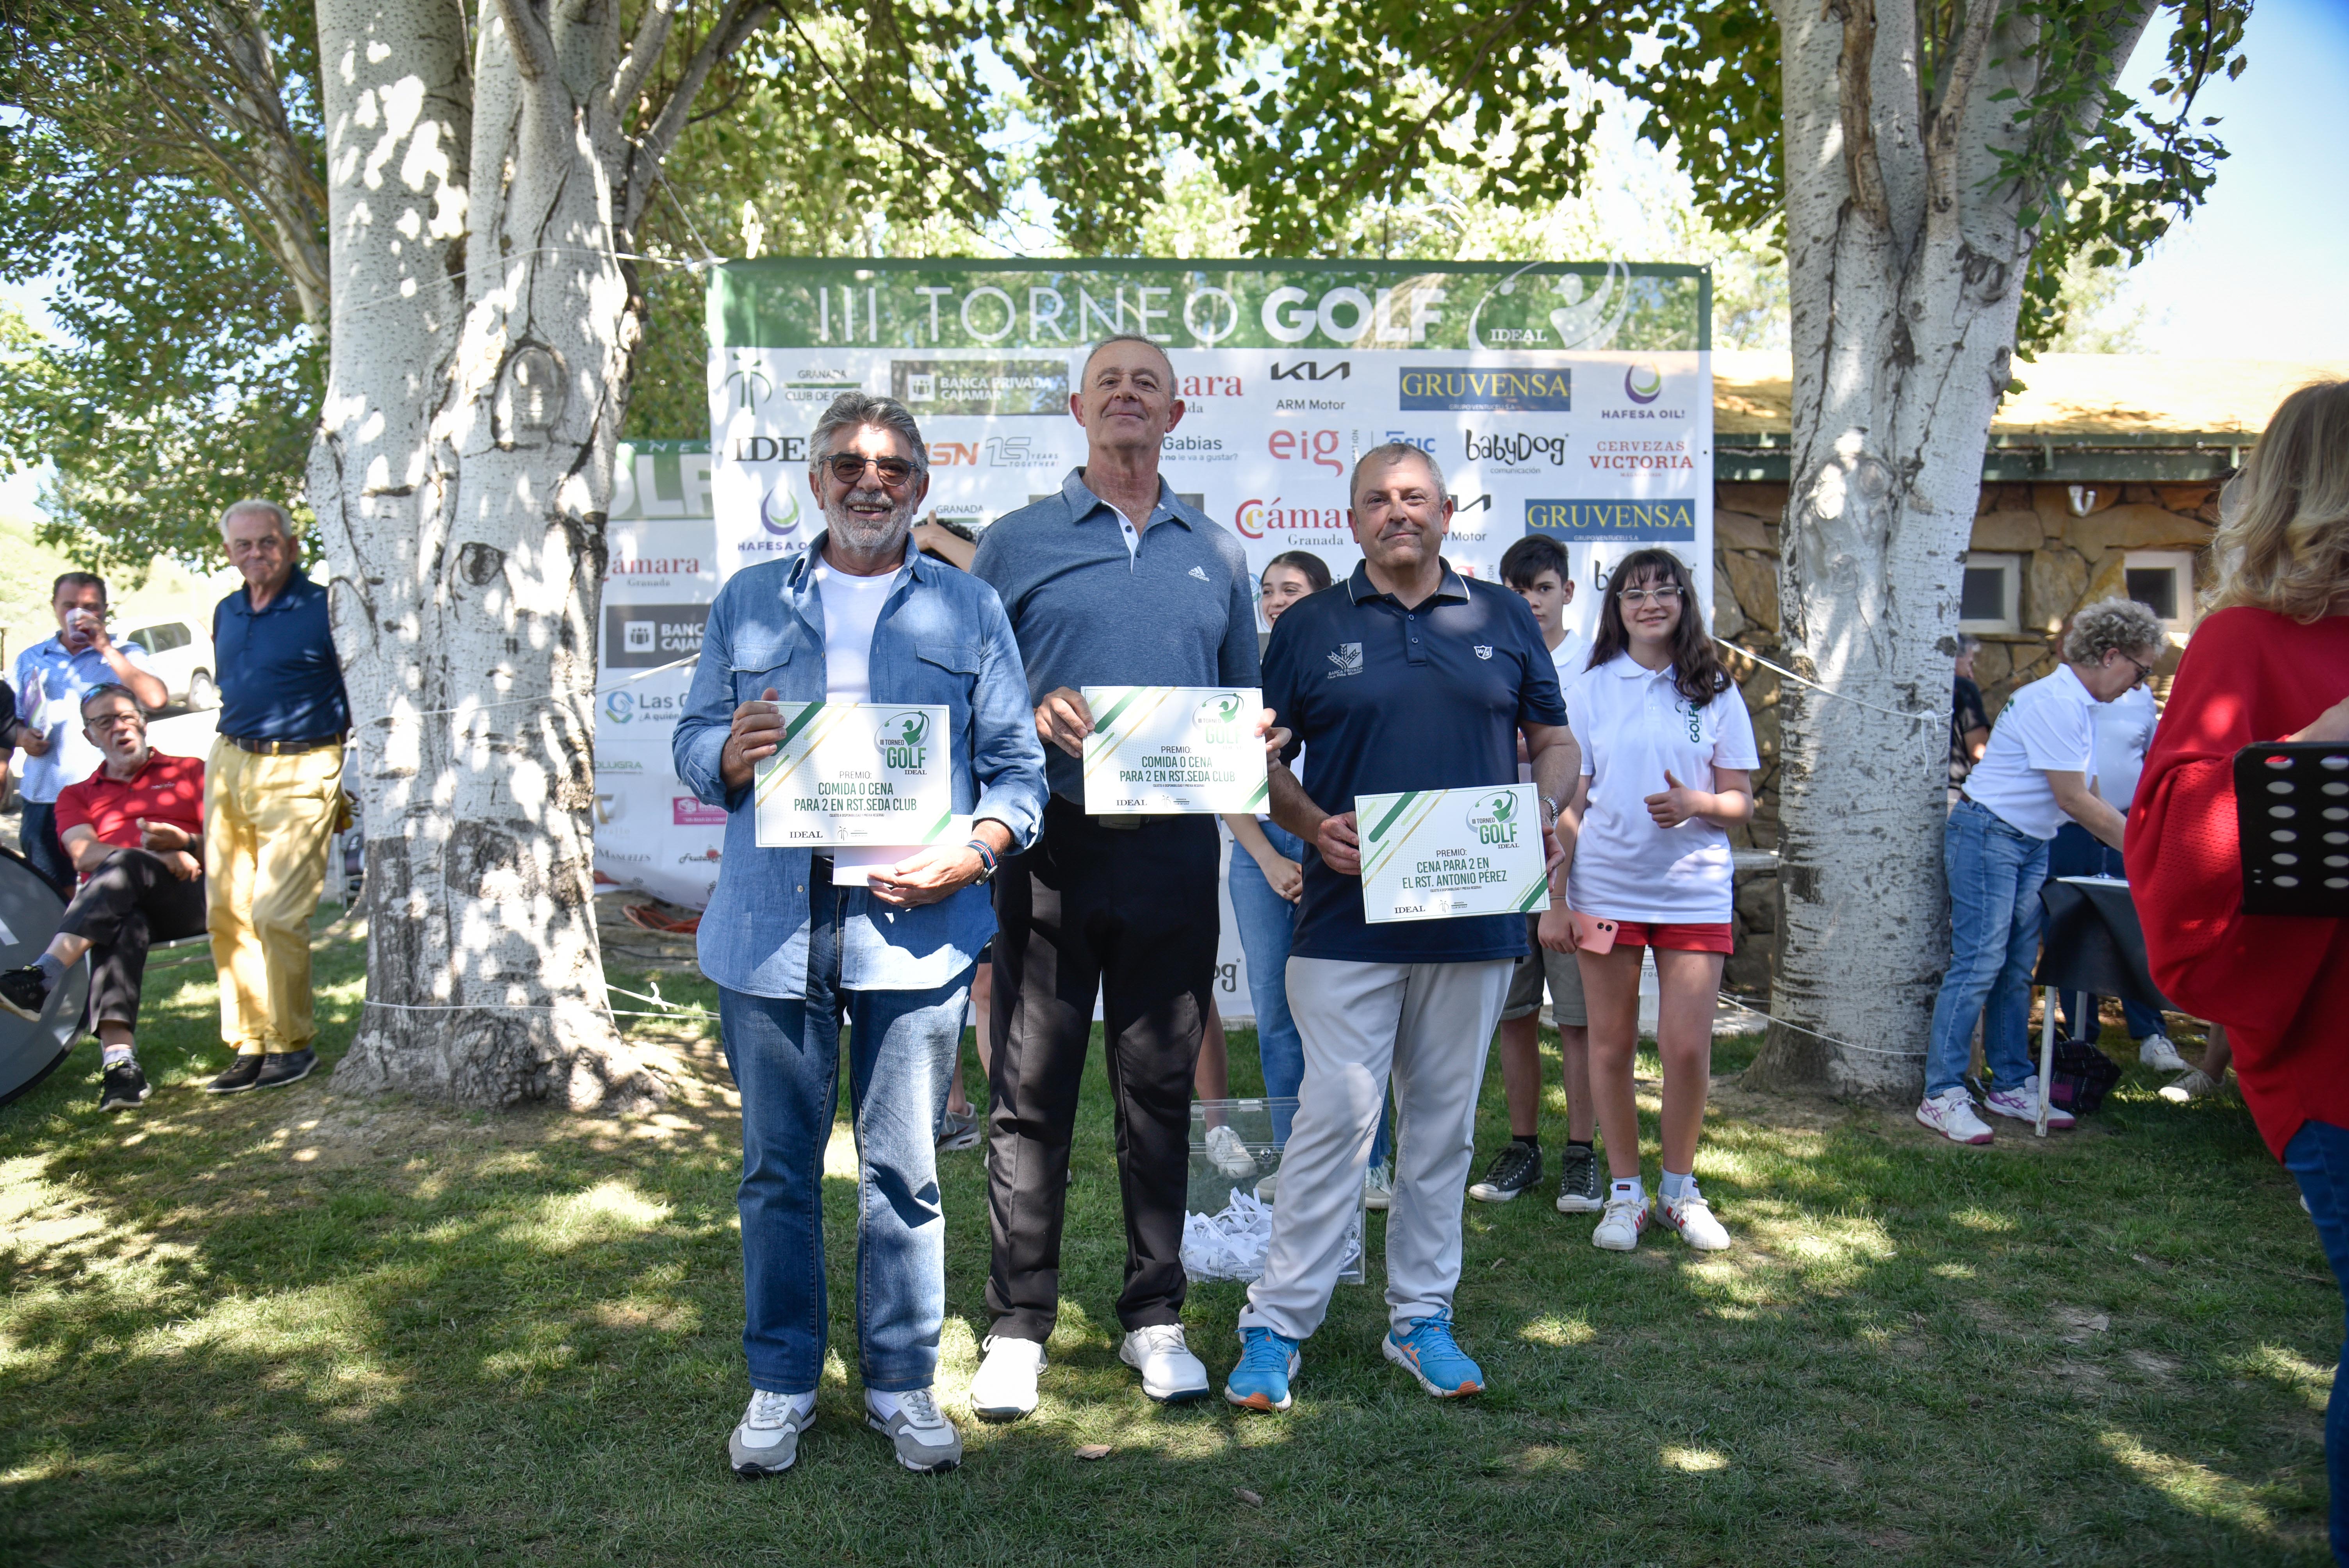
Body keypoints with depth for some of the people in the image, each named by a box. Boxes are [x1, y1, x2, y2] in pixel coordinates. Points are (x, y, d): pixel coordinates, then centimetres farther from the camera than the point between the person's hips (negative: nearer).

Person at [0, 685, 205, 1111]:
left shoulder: (190, 771, 24)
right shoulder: (77, 796, 28)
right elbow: (85, 856, 7)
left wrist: (185, 843, -12)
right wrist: (160, 857, -11)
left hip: (192, 897, -1)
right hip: (121, 906, 1)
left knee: (124, 866, -35)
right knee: (121, 924, -38)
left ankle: (41, 978, -51)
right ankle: (119, 1060, -55)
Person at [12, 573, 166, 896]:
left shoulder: (125, 655, 6)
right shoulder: (30, 660, 17)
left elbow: (157, 699, -14)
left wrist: (105, 647, -12)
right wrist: (22, 737, -2)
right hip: (42, 796, 4)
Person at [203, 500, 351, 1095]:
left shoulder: (324, 609, -7)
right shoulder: (226, 614, 14)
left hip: (298, 774, -7)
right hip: (229, 766, 7)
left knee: (276, 912, -11)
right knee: (226, 912, 7)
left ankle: (292, 1043, 4)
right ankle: (250, 1044, 16)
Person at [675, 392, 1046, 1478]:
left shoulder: (968, 610, 10)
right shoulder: (749, 602, 14)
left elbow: (1018, 769, 6)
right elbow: (693, 746, 12)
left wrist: (975, 853, -12)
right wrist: (734, 750, -11)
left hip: (916, 931, -1)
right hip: (772, 929, 1)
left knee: (903, 1172, 6)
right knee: (777, 1166, 8)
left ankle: (902, 1381, 22)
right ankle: (781, 1383, 24)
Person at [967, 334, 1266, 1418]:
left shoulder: (1216, 554, 14)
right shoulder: (1015, 543, 7)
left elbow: (1245, 706, 19)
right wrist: (1033, 717, -14)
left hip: (1174, 849, 2)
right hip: (1051, 845, -2)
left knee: (1160, 1088, 9)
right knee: (1031, 1093, 2)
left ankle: (1154, 1318, 21)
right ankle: (1018, 1326, 14)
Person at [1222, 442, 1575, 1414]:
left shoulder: (1503, 618, 11)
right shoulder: (1309, 628, 6)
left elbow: (1553, 740, 16)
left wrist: (1543, 811, -4)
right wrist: (1314, 825, -11)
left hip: (1475, 920, 3)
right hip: (1348, 920, -2)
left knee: (1443, 1123, 11)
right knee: (1337, 1116, -4)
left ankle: (1422, 1317, 24)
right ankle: (1276, 1324, 8)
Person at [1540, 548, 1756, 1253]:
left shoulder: (1717, 693, 6)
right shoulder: (1589, 691, 5)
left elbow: (1742, 802, 7)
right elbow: (1567, 804, 4)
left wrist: (1697, 804, -15)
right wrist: (1553, 899, -1)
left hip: (1695, 892, 0)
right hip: (1604, 890, 0)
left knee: (1688, 1047, -2)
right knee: (1611, 1044, 5)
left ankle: (1680, 1188, 19)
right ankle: (1624, 1189, 20)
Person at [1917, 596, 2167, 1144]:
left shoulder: (2076, 703, 14)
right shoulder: (2054, 702, -17)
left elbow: (2081, 799, 15)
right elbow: (2073, 800, -18)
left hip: (2030, 844, 10)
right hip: (1987, 835, -10)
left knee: (2018, 970, 12)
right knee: (1978, 966, -11)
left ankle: (2012, 1085, 20)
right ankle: (1942, 1095, -8)